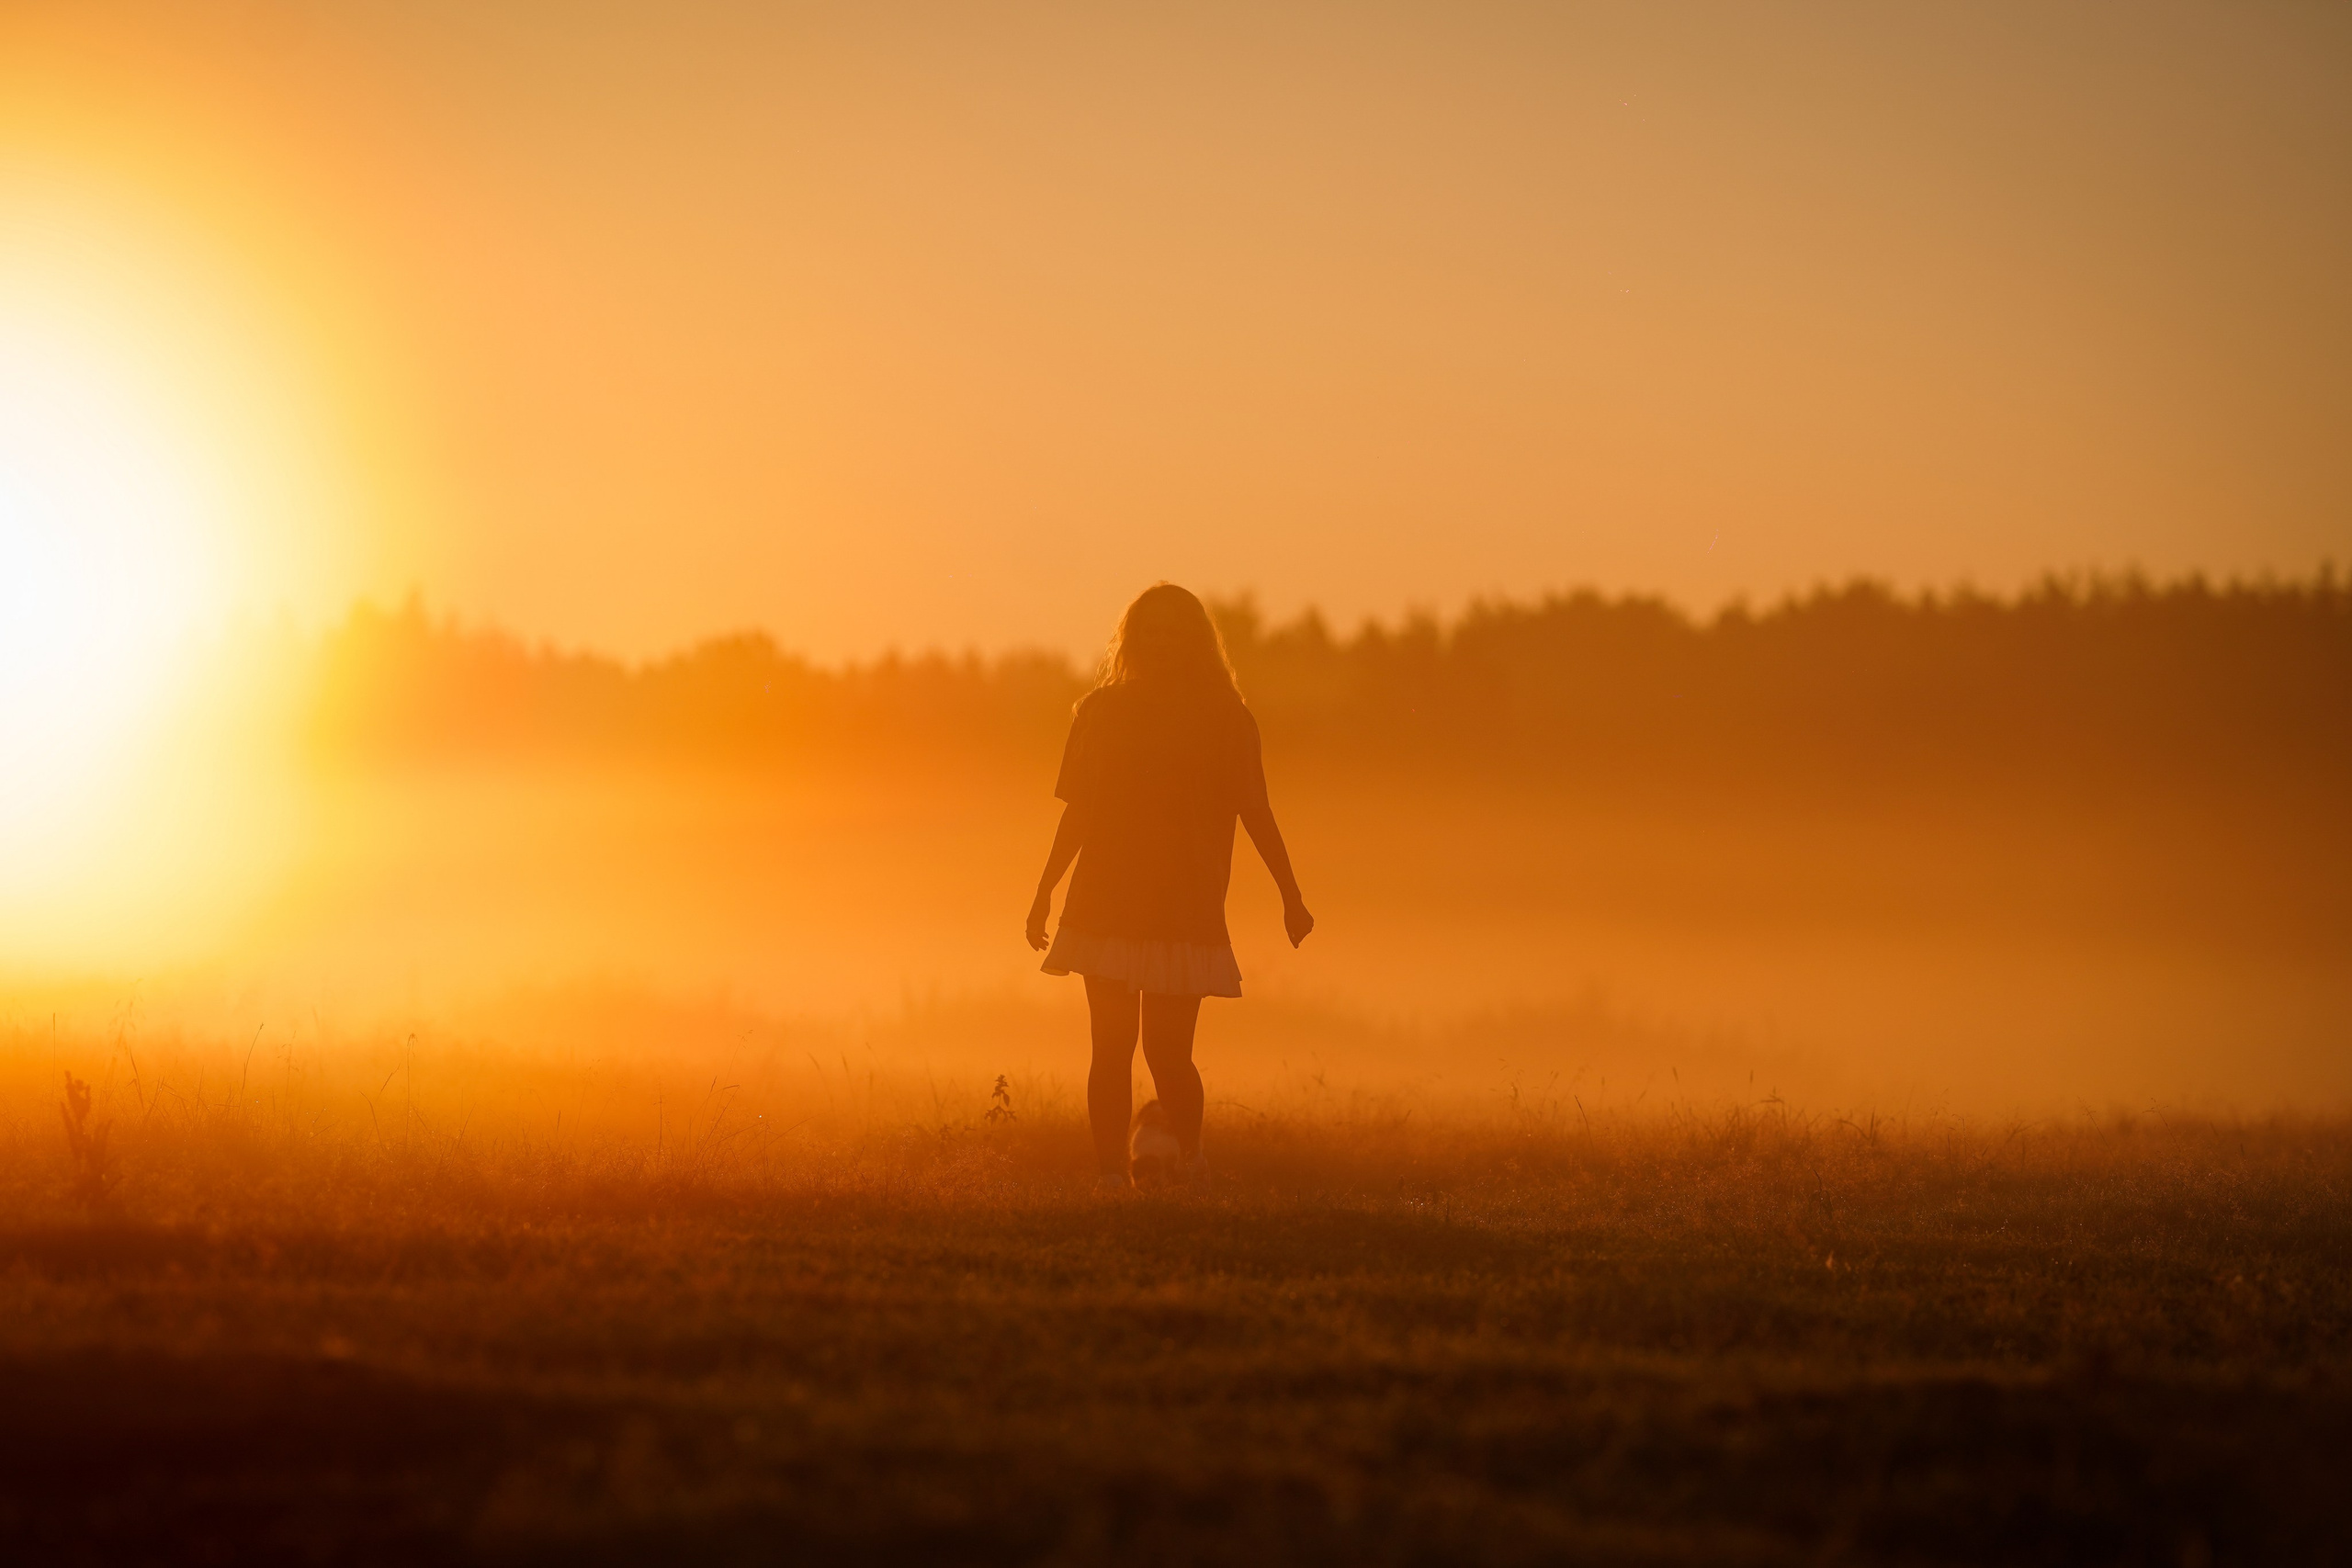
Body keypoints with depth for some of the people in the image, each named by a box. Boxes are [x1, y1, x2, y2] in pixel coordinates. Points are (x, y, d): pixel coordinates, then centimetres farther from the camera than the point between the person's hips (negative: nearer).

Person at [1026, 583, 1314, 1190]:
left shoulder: (1226, 719, 3)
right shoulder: (1099, 712, 8)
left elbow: (1254, 813, 4)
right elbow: (1078, 813, 13)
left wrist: (1290, 895, 0)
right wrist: (1045, 892, 10)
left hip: (1186, 912, -2)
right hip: (1105, 906, 2)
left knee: (1167, 1051, -8)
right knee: (1112, 1050, -3)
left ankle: (1191, 1157, 17)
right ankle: (1112, 1176, 2)